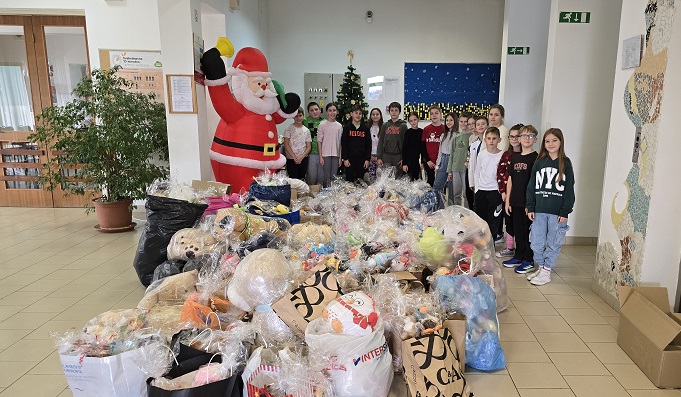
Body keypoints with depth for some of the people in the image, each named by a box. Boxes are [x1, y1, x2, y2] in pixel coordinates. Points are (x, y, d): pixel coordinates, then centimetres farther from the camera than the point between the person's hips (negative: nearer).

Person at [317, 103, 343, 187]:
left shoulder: (339, 126, 7)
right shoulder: (322, 125, -2)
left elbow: (340, 143, 9)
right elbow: (319, 141, -3)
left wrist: (340, 157, 5)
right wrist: (320, 156, -7)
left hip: (336, 155, 3)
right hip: (325, 155, -3)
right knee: (326, 177, 0)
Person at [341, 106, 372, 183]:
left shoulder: (365, 128, 7)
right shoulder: (347, 127, 2)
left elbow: (368, 145, 6)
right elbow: (343, 144, 0)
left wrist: (367, 159, 0)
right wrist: (345, 159, -7)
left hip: (362, 159, 1)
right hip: (350, 158, -1)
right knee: (349, 180, 3)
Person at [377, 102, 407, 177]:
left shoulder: (403, 125, 3)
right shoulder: (385, 125, 10)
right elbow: (380, 142, 9)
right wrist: (379, 157, 2)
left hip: (398, 156, -2)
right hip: (386, 155, 2)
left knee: (398, 177, 1)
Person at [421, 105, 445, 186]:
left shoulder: (444, 129, 1)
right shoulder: (426, 129, 7)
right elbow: (422, 146, 6)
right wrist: (427, 160, -4)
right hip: (428, 162, 2)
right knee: (430, 181, 6)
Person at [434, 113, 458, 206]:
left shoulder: (457, 135, -8)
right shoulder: (443, 135, 15)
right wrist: (437, 165, 14)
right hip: (443, 161, 7)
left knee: (451, 187, 1)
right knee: (437, 186, 4)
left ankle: (451, 206, 12)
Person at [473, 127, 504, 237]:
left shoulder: (502, 155, -6)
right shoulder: (481, 154, 3)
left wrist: (502, 192, -5)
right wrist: (477, 189, 8)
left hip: (495, 192, -3)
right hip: (481, 191, 3)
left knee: (493, 220, 1)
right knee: (480, 219, 10)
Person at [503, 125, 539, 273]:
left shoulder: (536, 158, -6)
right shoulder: (515, 158, 12)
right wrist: (507, 200, 10)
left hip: (529, 202, -6)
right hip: (516, 201, 6)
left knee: (528, 230, 2)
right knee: (517, 230, 14)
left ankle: (529, 260, 12)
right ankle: (518, 257, 26)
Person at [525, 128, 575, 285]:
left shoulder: (565, 164, -2)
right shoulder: (539, 163, 7)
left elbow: (569, 190, -3)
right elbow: (531, 187, 7)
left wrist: (565, 212, -8)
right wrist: (530, 208, 1)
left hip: (557, 212, -3)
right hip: (539, 211, 3)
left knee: (553, 244, 6)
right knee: (536, 243, 8)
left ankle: (546, 272, 16)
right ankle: (541, 267, 25)